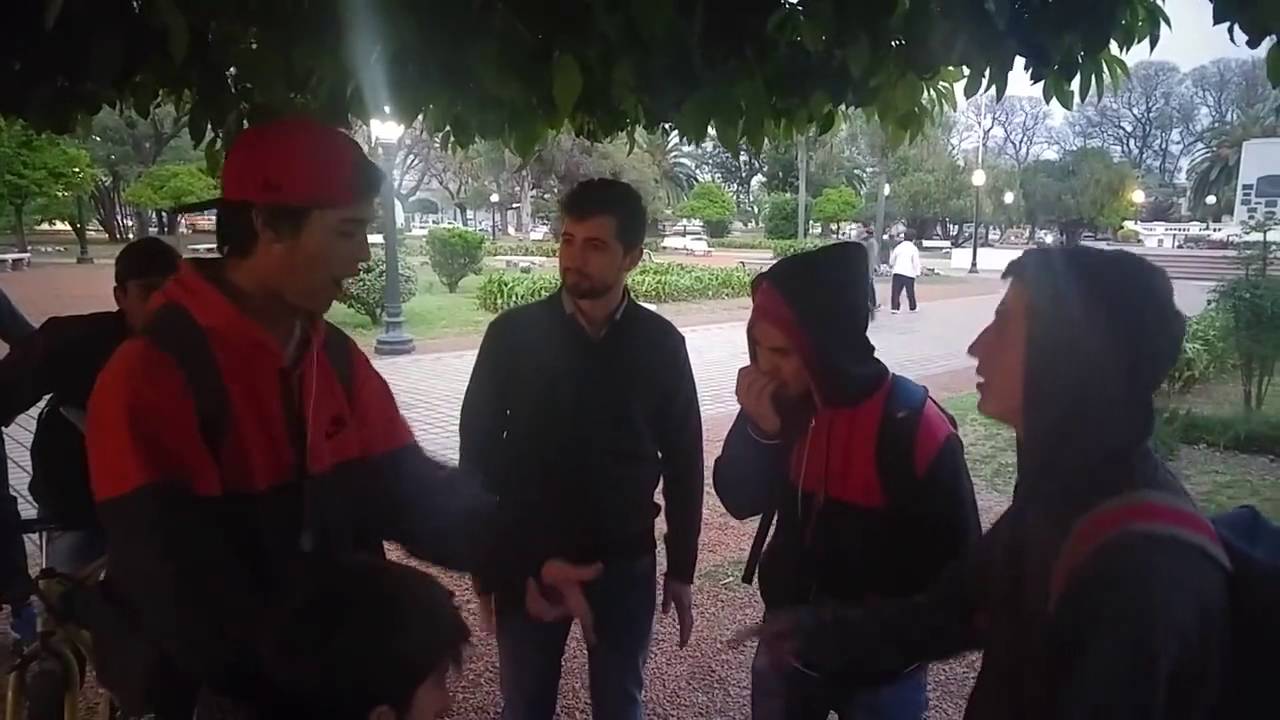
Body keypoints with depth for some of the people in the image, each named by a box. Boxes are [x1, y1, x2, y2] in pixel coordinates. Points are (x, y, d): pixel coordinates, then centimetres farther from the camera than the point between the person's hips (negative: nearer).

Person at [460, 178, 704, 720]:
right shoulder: (513, 334, -8)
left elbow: (683, 459, 2)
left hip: (626, 560, 1)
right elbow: (478, 447, -2)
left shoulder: (661, 343, -6)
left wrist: (682, 568, 3)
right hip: (527, 558, 0)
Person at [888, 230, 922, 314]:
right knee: (910, 292, 11)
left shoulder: (898, 247, 6)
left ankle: (894, 308, -9)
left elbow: (892, 259, 16)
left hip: (897, 272, 2)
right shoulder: (914, 249, -6)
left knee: (896, 291, 1)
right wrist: (918, 272, -2)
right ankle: (912, 307, 23)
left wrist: (891, 265, 37)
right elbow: (916, 262, -10)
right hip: (909, 273, -2)